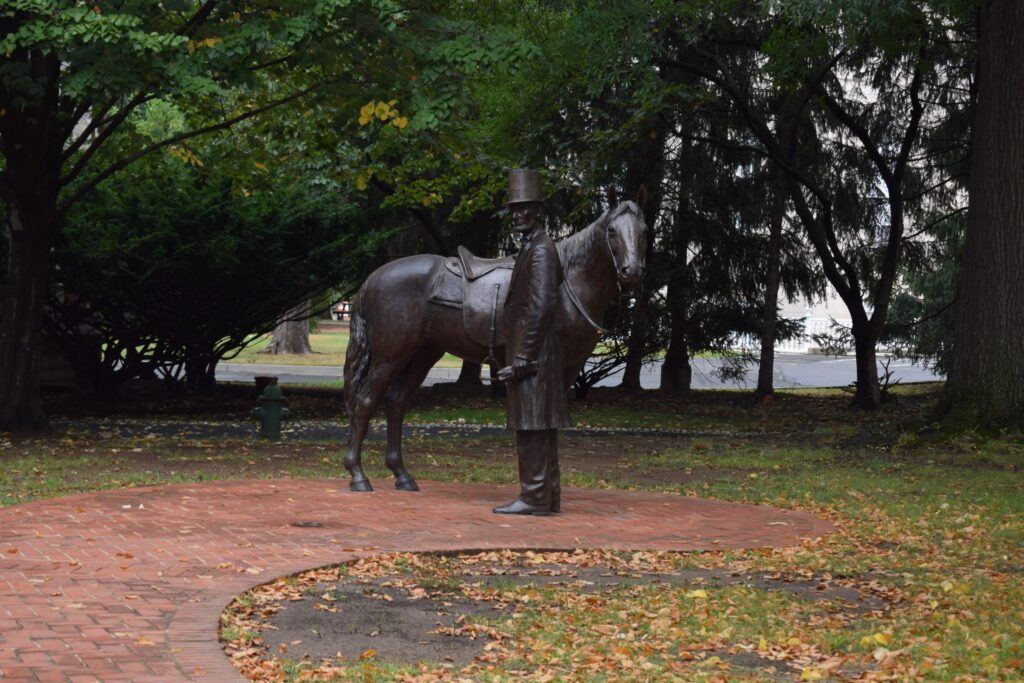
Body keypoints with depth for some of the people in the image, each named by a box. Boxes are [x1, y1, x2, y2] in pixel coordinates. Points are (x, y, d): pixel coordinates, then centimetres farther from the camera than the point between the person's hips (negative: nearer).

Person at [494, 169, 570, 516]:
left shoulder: (540, 250, -14)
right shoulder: (534, 247, 17)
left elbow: (541, 308, -21)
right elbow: (560, 279, 32)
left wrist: (522, 360, -22)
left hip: (531, 354, -10)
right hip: (535, 354, 10)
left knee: (531, 426, -8)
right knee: (539, 427, 12)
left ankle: (534, 498, -6)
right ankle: (547, 496, 17)